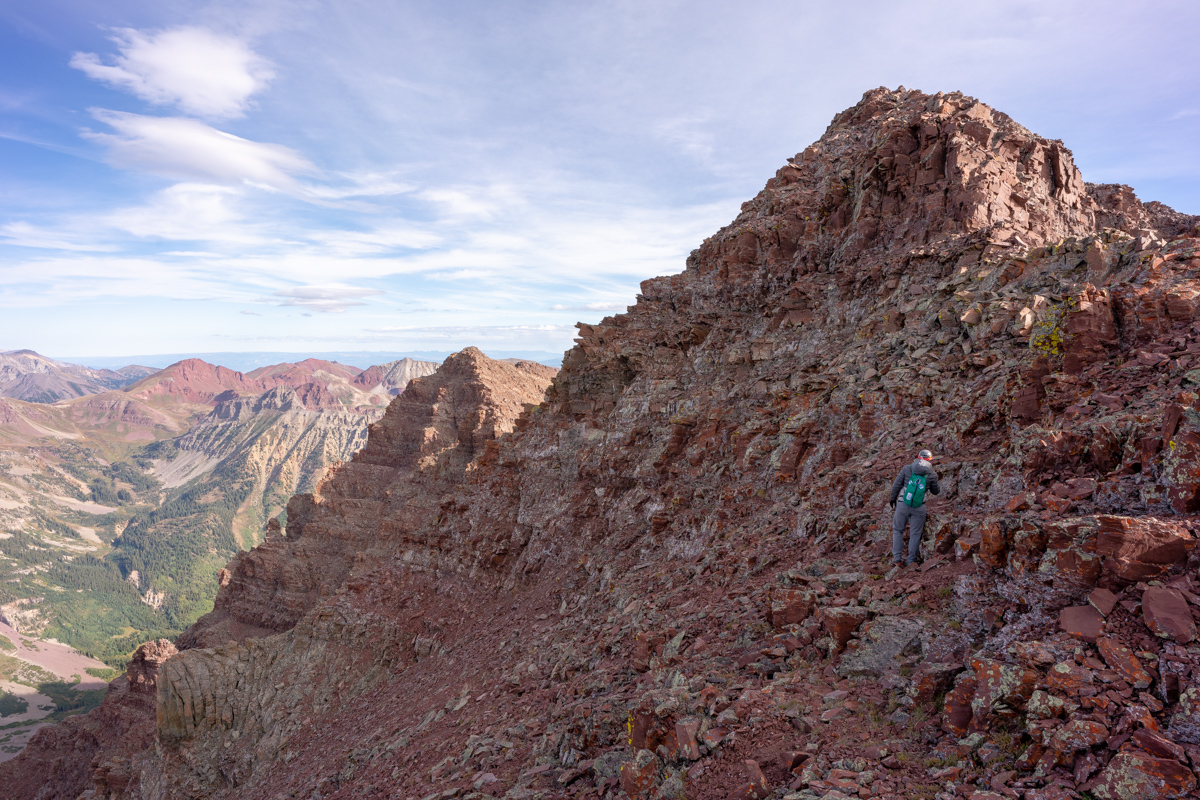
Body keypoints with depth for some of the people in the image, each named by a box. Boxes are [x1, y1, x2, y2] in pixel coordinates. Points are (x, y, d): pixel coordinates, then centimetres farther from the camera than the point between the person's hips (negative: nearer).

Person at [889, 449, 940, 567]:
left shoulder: (907, 468, 0)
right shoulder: (932, 475, 0)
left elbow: (896, 485, 3)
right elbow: (935, 491, 15)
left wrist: (893, 499, 15)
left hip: (903, 504, 0)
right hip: (919, 507, 0)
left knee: (898, 530, 13)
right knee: (915, 533, 10)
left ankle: (897, 558, 11)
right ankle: (911, 560, 12)